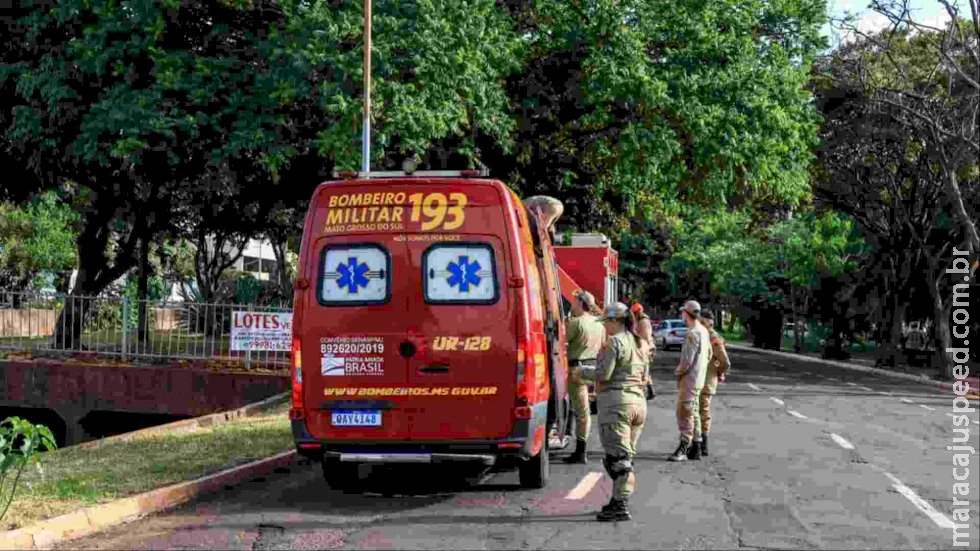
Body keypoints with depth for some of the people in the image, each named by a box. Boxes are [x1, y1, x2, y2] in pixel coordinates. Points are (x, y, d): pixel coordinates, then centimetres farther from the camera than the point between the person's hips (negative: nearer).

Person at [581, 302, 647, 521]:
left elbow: (602, 375, -16)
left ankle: (620, 506, -9)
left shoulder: (614, 342, -10)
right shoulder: (637, 342, 17)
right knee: (626, 456, 15)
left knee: (617, 456, -7)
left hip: (616, 402, -9)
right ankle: (619, 500, 22)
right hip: (638, 401, 9)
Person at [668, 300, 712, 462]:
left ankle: (683, 448, -10)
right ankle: (695, 448, 20)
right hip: (699, 378, 10)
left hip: (689, 379, -10)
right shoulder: (704, 331, 11)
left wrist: (678, 371, -6)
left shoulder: (693, 334, -20)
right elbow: (709, 354, 19)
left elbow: (687, 360, -22)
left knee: (685, 413, -9)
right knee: (693, 413, 15)